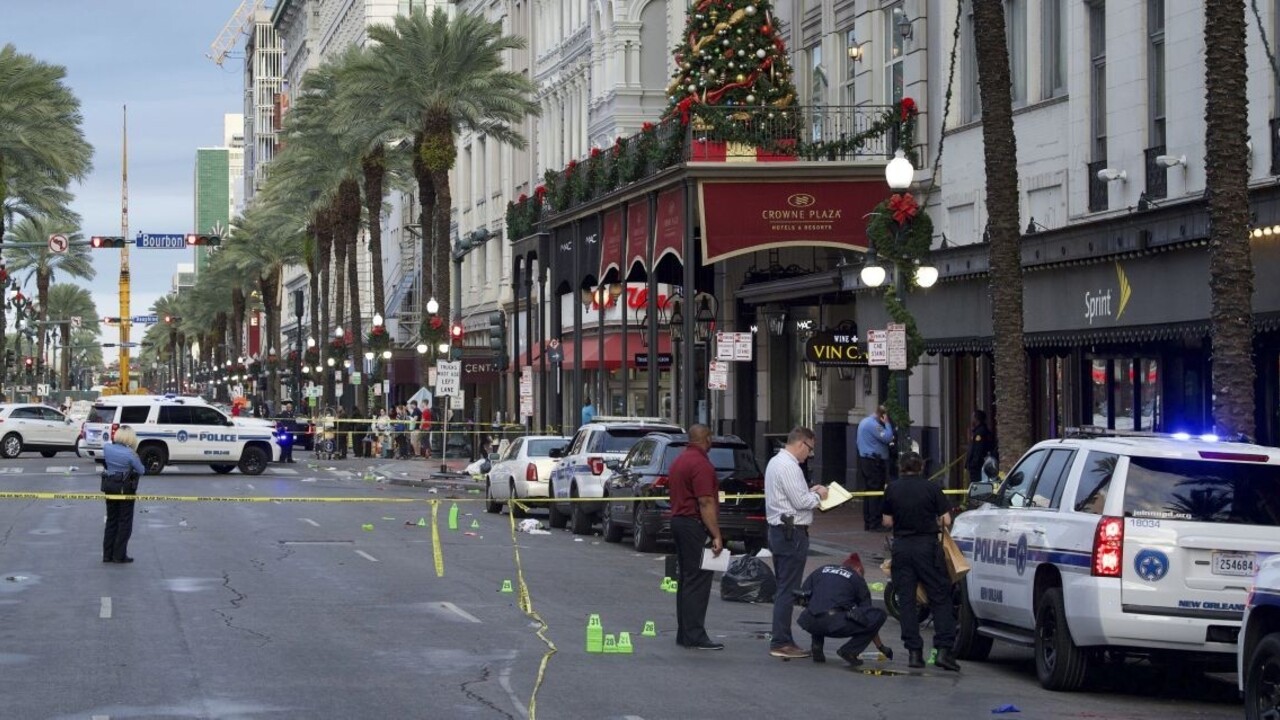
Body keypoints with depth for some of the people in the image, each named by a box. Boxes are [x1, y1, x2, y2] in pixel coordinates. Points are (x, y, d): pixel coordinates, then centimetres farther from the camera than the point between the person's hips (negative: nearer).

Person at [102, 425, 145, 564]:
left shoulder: (107, 448, -6)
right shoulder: (130, 454, -20)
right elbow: (141, 471, -10)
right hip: (126, 490, -5)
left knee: (111, 521, 16)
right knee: (125, 522, 7)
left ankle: (107, 554, 18)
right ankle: (119, 555, 7)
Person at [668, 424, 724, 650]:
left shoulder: (679, 461, 15)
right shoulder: (701, 464, -16)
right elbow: (706, 503, -21)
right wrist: (716, 536, -20)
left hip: (678, 520, 10)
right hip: (696, 525, -10)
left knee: (686, 580, 13)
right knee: (697, 581, -9)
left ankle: (684, 634, 15)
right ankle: (695, 636, -10)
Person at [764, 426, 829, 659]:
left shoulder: (776, 462, 16)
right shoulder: (789, 466, -17)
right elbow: (800, 502, -19)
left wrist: (809, 492, 13)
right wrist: (817, 495, -2)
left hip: (779, 532, 11)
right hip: (792, 533, -11)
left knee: (784, 588, 14)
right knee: (788, 590, -8)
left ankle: (781, 640, 17)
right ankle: (781, 643, -8)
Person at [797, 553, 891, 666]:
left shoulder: (821, 571, 27)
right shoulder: (857, 579, 19)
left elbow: (801, 597, 23)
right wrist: (881, 647, 31)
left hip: (811, 624, 5)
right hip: (837, 625, -5)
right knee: (880, 615, 7)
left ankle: (817, 647, 19)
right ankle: (849, 650, -1)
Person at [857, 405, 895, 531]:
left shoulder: (864, 422, 17)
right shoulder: (873, 424, -16)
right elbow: (887, 438, -21)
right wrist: (887, 423, -10)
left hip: (864, 459, 10)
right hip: (874, 462, -10)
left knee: (868, 492, 12)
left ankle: (867, 523, 14)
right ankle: (874, 525, -10)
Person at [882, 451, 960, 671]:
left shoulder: (892, 490, 3)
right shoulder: (932, 488, -3)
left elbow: (887, 522, 6)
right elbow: (946, 521, -4)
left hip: (901, 546, 2)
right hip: (927, 545, -2)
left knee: (906, 600, 6)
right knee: (940, 598, 3)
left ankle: (914, 651, 3)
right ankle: (943, 649, -7)